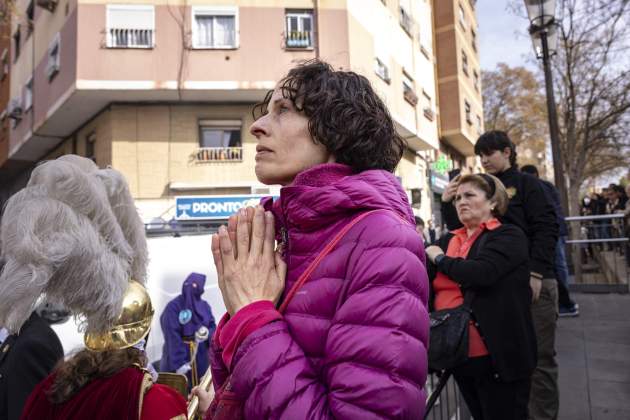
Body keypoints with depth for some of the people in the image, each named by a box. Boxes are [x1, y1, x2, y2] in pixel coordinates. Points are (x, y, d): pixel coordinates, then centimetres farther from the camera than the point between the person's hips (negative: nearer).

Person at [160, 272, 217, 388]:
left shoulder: (204, 305, 3)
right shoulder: (173, 307, -14)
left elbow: (213, 327, 6)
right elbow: (172, 338, -18)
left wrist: (208, 333, -18)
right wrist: (179, 362, -22)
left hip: (201, 356, 5)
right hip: (179, 355, -5)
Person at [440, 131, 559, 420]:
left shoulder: (526, 184, 2)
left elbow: (547, 228, -7)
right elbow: (462, 230, 14)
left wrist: (535, 273, -16)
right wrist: (447, 204, -1)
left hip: (532, 281, -4)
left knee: (539, 357, 2)